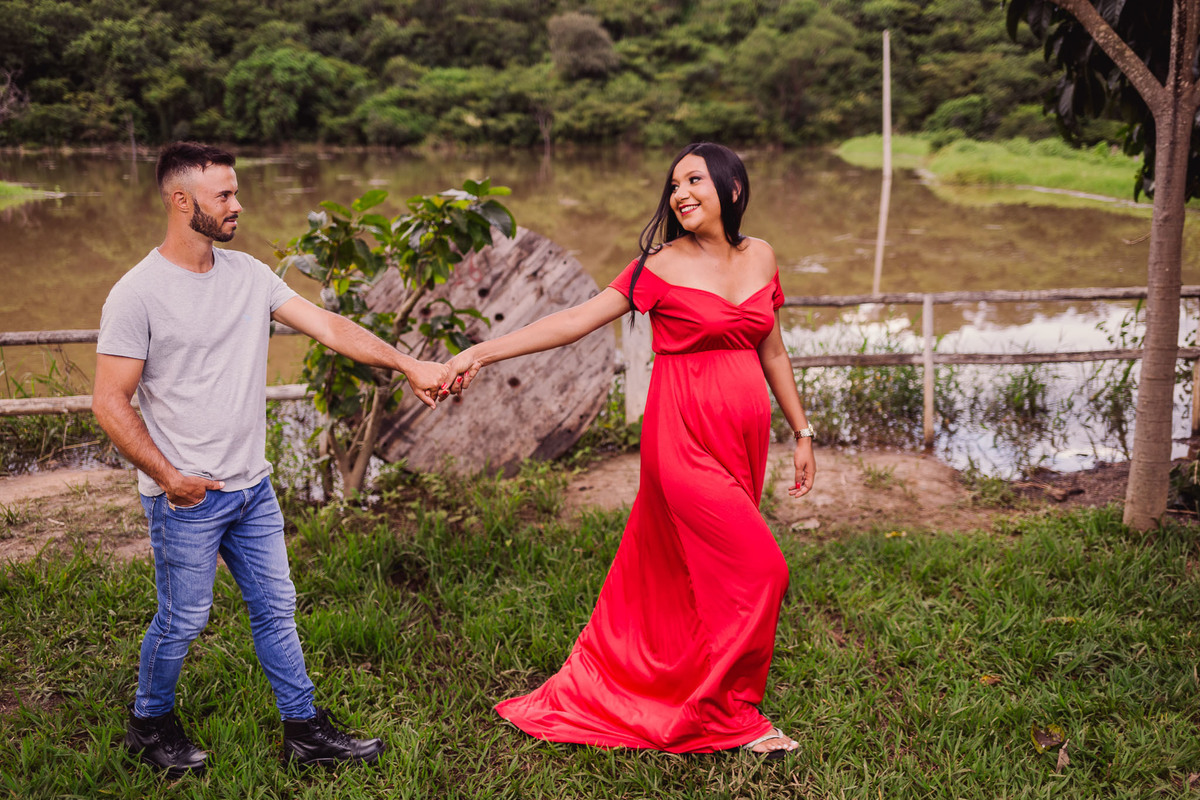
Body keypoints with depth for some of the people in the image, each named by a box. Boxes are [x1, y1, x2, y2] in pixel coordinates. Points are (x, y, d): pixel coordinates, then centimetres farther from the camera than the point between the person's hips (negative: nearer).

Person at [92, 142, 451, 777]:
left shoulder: (248, 275, 3)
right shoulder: (137, 295, -13)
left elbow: (328, 327, 1)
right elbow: (109, 402, -12)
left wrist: (407, 366, -5)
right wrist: (168, 476, -17)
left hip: (252, 487, 6)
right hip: (186, 497, -6)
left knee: (275, 609, 12)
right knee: (182, 620, 7)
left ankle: (304, 729, 24)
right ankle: (149, 723, 32)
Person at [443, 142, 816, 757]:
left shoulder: (760, 257, 10)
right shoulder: (662, 266, -4)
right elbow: (576, 320, -8)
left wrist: (801, 431, 19)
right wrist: (482, 352, -16)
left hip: (744, 435, 5)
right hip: (684, 436, -5)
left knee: (686, 570, 10)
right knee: (756, 569, -9)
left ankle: (614, 690, 26)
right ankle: (731, 714, 11)